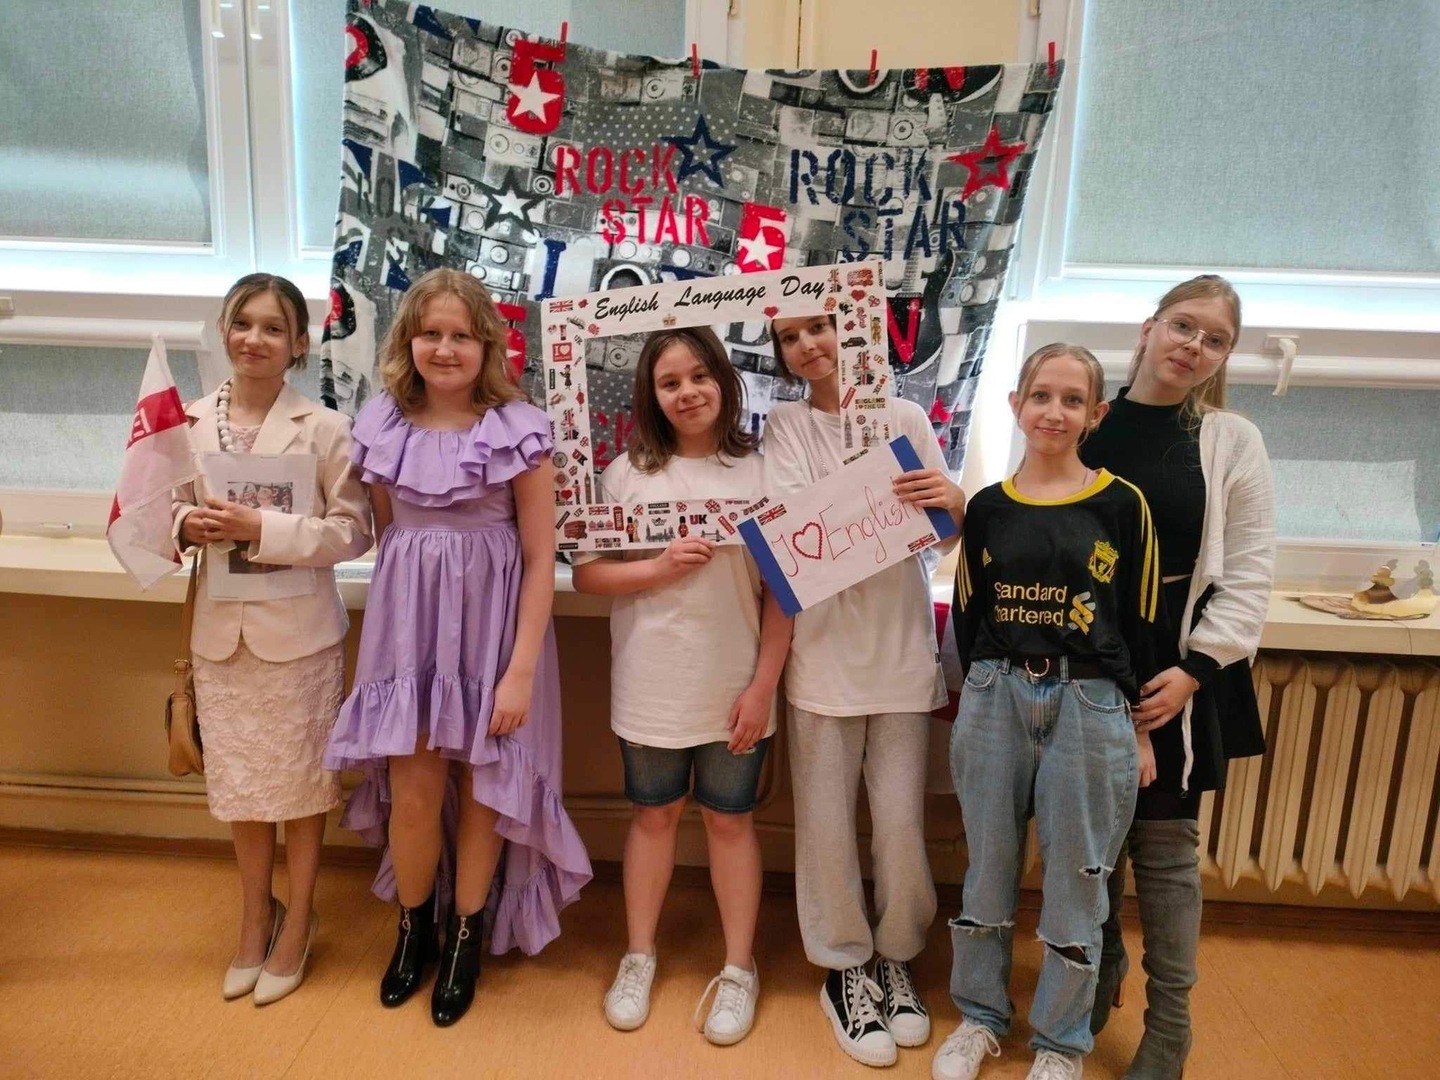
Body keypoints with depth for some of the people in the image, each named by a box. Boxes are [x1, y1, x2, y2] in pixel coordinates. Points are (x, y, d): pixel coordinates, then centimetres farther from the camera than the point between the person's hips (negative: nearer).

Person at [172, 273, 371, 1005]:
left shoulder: (324, 428, -10)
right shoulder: (191, 421, 2)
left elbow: (353, 531, -11)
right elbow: (172, 512, 10)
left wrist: (263, 531, -21)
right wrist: (185, 525, -12)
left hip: (298, 632, -3)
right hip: (221, 631, 4)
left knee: (300, 781, 10)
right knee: (238, 781, 16)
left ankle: (297, 919, 32)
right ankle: (255, 915, 38)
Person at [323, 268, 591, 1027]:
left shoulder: (518, 430, -10)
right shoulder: (382, 428, 1)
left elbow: (540, 559, -10)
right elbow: (384, 536, 12)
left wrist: (522, 669, -13)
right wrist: (397, 618, 8)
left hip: (491, 625, -2)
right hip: (408, 624, 3)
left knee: (481, 789, 10)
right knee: (412, 791, 5)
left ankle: (465, 937, 34)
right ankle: (414, 927, 34)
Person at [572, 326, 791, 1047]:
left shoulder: (758, 471, -4)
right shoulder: (628, 472, -1)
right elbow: (585, 573, -1)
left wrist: (763, 684, -8)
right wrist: (659, 569, -16)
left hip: (735, 687, -1)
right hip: (651, 685, 1)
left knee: (730, 820, 13)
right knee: (654, 815, 17)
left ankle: (739, 969, 30)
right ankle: (639, 957, 35)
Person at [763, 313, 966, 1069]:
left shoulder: (906, 419, 2)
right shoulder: (786, 425, 0)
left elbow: (951, 530, 1)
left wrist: (954, 501, -23)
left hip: (902, 651, 1)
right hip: (824, 651, -1)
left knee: (901, 820, 7)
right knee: (826, 821, 7)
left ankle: (896, 960, 30)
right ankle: (845, 969, 26)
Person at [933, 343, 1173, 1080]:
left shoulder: (1122, 506, -2)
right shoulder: (987, 507, 4)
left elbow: (1144, 624, 1)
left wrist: (1141, 727, 1)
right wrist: (989, 693, 6)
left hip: (1091, 706, -2)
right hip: (994, 700, 2)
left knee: (1075, 880, 9)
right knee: (988, 868, 13)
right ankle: (979, 1016, 34)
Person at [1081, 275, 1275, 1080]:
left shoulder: (1233, 441, 0)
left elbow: (1249, 574, -3)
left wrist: (1194, 669, -12)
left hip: (1177, 673, -1)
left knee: (1165, 846, 5)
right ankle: (1098, 976, 35)